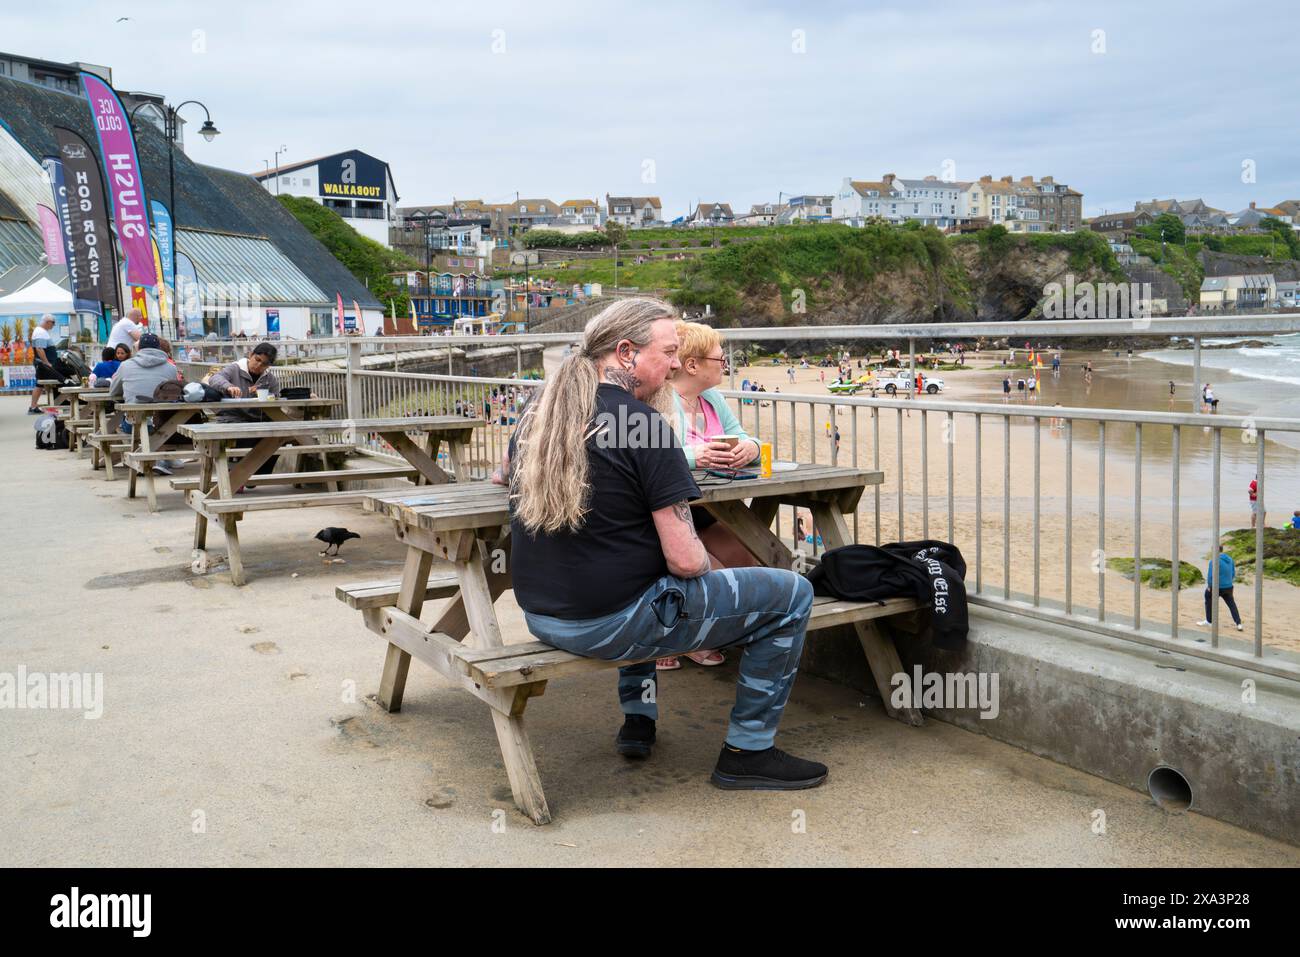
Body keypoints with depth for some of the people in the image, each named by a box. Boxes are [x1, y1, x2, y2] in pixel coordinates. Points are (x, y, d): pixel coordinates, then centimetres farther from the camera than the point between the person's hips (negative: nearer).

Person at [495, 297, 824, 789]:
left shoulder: (537, 412, 4)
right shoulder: (644, 423, -17)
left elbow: (505, 472, 28)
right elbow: (685, 560, -18)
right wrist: (709, 567, 2)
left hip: (539, 615, 8)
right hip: (611, 625, -8)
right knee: (791, 593, 3)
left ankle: (638, 719, 39)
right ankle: (748, 752, 12)